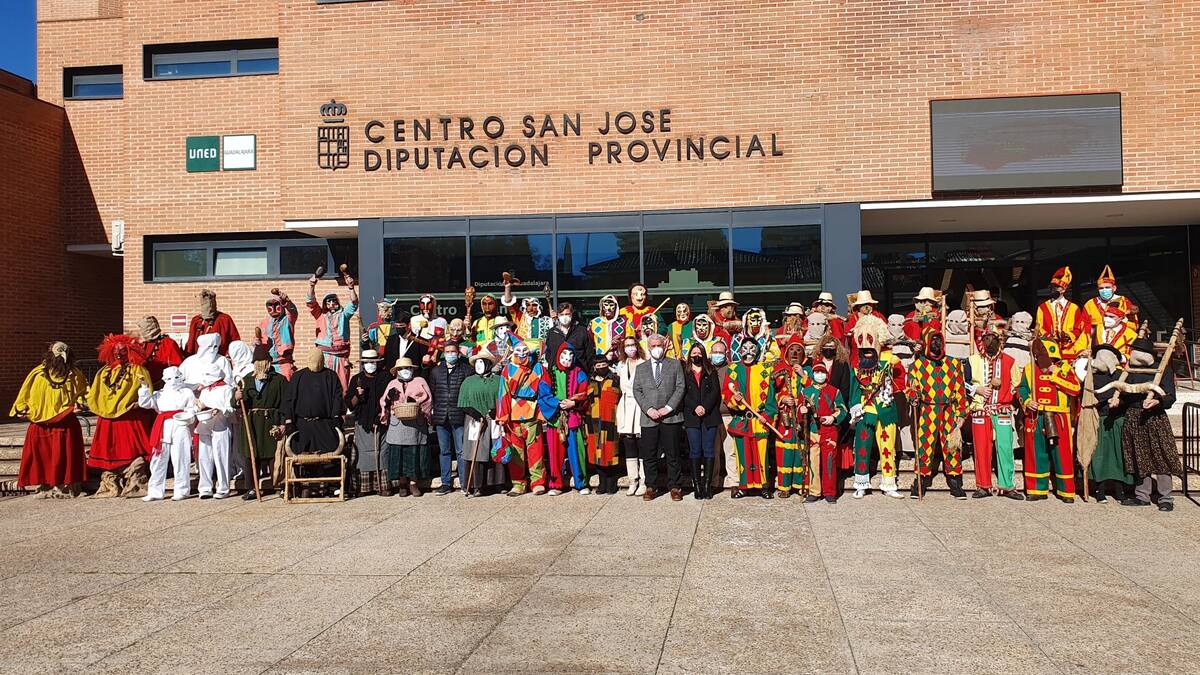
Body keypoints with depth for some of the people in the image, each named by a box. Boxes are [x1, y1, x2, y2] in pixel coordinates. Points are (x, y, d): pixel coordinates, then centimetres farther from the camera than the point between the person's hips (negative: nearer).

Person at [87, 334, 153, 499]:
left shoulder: (138, 371, 2)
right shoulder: (105, 372, 19)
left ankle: (135, 485, -4)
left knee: (131, 450, -8)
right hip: (108, 419, 6)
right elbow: (95, 396, 24)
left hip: (131, 418, -6)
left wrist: (139, 403, -22)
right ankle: (110, 487, 12)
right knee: (108, 451, 5)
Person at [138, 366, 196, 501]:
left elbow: (192, 412, 5)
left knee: (179, 460, -3)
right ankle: (155, 492, 10)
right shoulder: (159, 394, 19)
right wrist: (145, 388, 1)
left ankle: (181, 491, 5)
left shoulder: (187, 392, 10)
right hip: (163, 428, 4)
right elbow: (144, 403, 9)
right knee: (158, 460, 4)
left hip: (180, 427, -4)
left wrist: (185, 416, -15)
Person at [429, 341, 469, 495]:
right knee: (444, 451, 8)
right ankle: (446, 483, 14)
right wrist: (431, 413, 5)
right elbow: (431, 392, 13)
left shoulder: (465, 370, 3)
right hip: (441, 417, 4)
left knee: (461, 451, -2)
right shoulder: (436, 371, 14)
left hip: (459, 417, -3)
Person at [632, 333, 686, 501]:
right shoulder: (641, 368, 14)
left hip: (670, 416, -1)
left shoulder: (675, 365, 9)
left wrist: (668, 408, -10)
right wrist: (648, 409, -7)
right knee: (649, 455, 3)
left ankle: (674, 487, 11)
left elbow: (680, 388, 1)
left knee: (672, 454, 2)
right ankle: (651, 487, 12)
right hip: (649, 418, 2)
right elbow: (637, 391, 7)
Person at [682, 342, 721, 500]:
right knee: (695, 451, -2)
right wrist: (695, 407, -12)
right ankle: (697, 485, 0)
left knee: (709, 450, -2)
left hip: (710, 415, 1)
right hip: (691, 417, -1)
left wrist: (705, 407, -11)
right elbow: (683, 393, 0)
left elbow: (715, 391, 2)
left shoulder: (711, 372, 13)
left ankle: (707, 484, 0)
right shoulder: (684, 373, 10)